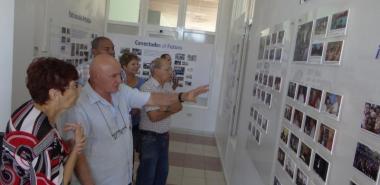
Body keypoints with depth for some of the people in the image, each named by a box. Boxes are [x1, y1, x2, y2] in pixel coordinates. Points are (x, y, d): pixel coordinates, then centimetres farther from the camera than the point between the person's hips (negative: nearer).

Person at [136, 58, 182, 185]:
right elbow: (154, 116, -26)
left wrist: (165, 108, -20)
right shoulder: (147, 87, -20)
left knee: (163, 171, 20)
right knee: (147, 173, 9)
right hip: (150, 137, -7)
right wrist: (171, 109, -9)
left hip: (164, 135, 7)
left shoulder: (167, 86, 5)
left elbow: (179, 106, 0)